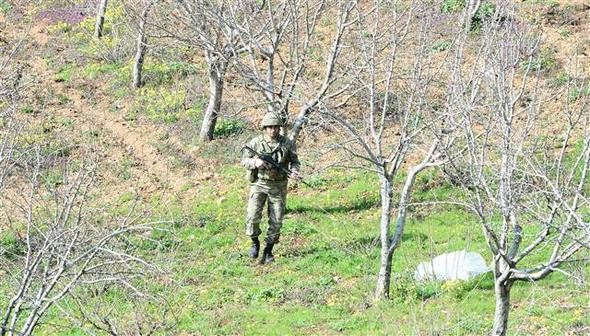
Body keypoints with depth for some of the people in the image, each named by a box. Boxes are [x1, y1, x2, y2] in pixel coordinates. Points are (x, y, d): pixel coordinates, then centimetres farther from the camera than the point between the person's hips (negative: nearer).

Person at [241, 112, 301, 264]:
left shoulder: (287, 144, 0)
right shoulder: (256, 142, -4)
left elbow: (295, 162, 8)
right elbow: (244, 160, 0)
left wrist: (294, 171, -14)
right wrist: (255, 162, -21)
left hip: (278, 186, 1)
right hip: (259, 183, -1)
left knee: (276, 221, 1)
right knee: (253, 216, -14)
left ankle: (268, 251, 13)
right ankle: (255, 242, 11)